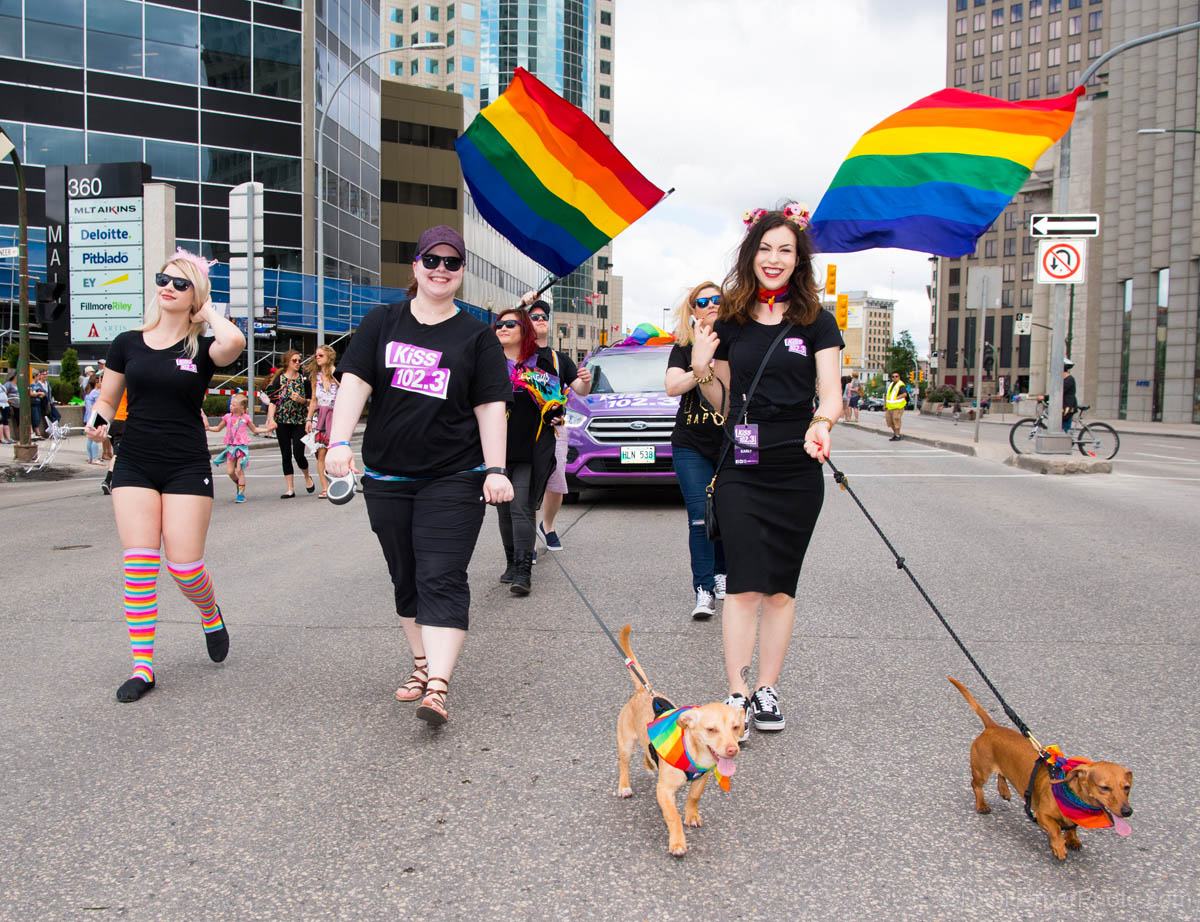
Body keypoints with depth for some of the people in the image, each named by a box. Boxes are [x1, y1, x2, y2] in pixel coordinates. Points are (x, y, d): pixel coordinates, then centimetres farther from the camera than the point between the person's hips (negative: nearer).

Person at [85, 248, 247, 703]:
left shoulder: (202, 349, -2)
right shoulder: (128, 343, 8)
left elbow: (234, 341, -27)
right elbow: (107, 398, 16)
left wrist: (208, 311, -7)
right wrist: (97, 423, -7)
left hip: (187, 468, -2)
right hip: (134, 465, 3)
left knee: (184, 563, -6)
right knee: (139, 562, -6)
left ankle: (211, 615, 29)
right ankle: (142, 667, 1)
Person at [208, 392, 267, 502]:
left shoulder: (245, 418, -1)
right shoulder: (228, 417, 5)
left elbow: (254, 429, 13)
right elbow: (218, 428, 19)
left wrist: (267, 430, 2)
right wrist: (208, 428, 2)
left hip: (241, 447, -3)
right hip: (230, 447, 3)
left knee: (239, 470, -8)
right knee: (230, 471, -1)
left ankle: (241, 494, -1)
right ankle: (238, 484, 28)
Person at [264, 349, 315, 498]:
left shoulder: (304, 379, 5)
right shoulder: (278, 380, 1)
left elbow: (311, 401, 10)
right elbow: (272, 401, -3)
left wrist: (302, 400, -11)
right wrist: (271, 419, -14)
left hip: (300, 422, 0)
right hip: (282, 422, 0)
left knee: (298, 454, -10)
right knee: (286, 456, 3)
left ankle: (307, 477, 21)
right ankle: (290, 489, 9)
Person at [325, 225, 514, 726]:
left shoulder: (477, 335, 3)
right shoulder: (383, 322, 7)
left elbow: (490, 406, -1)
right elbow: (355, 382, -2)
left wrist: (495, 469, -10)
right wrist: (340, 441, -16)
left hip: (453, 479, -3)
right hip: (386, 478, 3)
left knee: (441, 581, -10)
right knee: (405, 580, 12)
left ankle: (438, 687, -13)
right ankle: (422, 665, 27)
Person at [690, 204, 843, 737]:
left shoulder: (817, 322, 3)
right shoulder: (730, 323, 7)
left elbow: (831, 392, -4)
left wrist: (821, 424, -25)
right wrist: (701, 370, -6)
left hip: (798, 472, 0)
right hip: (741, 469, 0)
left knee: (780, 588, 8)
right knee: (744, 585, -6)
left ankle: (766, 691, 19)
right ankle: (737, 696, -1)